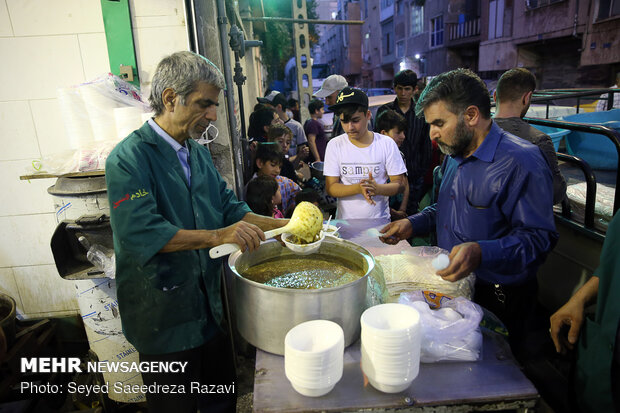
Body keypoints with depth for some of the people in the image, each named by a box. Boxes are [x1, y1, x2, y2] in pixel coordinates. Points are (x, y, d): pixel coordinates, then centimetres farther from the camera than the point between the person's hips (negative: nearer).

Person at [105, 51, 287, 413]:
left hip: (209, 303, 7)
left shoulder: (199, 153, 9)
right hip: (163, 312, -7)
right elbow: (140, 233, -28)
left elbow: (229, 207, 9)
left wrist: (281, 225, -3)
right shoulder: (128, 158, -17)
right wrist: (216, 236, -34)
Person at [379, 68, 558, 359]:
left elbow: (538, 238, -23)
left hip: (498, 300, -7)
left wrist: (481, 253, -38)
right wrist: (413, 224, 7)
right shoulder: (454, 155, 9)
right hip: (451, 286, 8)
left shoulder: (521, 162, -20)